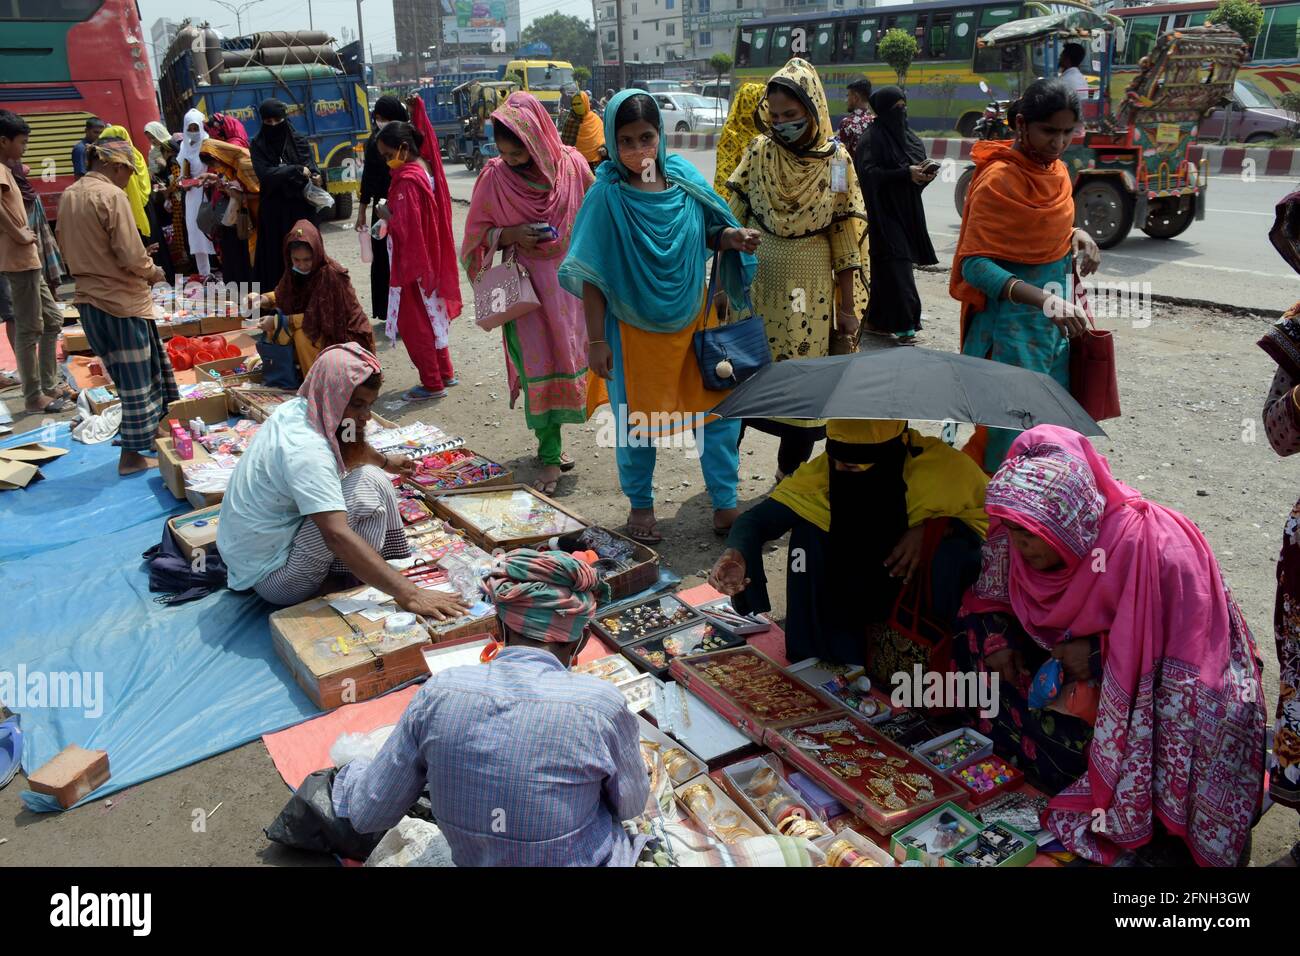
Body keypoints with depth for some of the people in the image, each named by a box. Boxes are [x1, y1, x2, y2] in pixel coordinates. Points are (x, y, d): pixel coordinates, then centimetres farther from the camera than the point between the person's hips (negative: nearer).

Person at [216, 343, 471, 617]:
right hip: (273, 579, -10)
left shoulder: (295, 409, -2)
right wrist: (410, 595, -43)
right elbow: (337, 535, -40)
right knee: (369, 484, -20)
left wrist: (384, 461, 39)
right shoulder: (306, 451, -31)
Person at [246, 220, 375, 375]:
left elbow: (319, 319, -26)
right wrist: (263, 299, -10)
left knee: (302, 334, -27)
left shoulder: (330, 275, -26)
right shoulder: (295, 272, -5)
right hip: (323, 329, 8)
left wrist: (278, 322, -23)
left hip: (348, 336, -8)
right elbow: (283, 296, 11)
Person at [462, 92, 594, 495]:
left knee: (566, 360, 10)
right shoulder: (494, 177, -8)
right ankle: (549, 456, 0)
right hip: (525, 284, -2)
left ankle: (552, 436, 29)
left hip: (567, 280, 2)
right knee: (537, 366, -6)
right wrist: (511, 235, -18)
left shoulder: (572, 164, -6)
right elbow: (478, 234, 1)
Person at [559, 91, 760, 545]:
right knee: (636, 419, 11)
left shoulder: (684, 178, -4)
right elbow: (594, 274, -11)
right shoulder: (607, 195, -13)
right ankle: (640, 505, 32)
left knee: (720, 409, 5)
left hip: (693, 320, 3)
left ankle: (725, 504, 21)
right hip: (634, 328, -3)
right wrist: (596, 340, -12)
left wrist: (731, 238, -15)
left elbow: (708, 232, 8)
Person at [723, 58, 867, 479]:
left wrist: (848, 306, -2)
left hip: (810, 289, 0)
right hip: (756, 282, 1)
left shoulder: (836, 161, -5)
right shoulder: (758, 152, -3)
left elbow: (845, 239, -2)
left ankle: (789, 477, 21)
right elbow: (732, 220, 3)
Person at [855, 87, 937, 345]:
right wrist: (906, 173, -23)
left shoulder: (907, 136, 13)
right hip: (884, 212, -8)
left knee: (887, 269, 11)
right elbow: (870, 173, -19)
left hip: (906, 212, 8)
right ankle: (902, 326, -7)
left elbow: (918, 164, 18)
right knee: (896, 268, -10)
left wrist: (925, 173, -6)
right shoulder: (872, 138, -10)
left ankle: (876, 321, 19)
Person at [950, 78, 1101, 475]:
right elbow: (974, 264, -23)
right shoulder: (998, 180, -17)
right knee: (1016, 430, -3)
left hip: (1056, 318, 8)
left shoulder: (1055, 170, 7)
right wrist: (1045, 301, -34)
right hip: (1013, 319, -8)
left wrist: (1077, 235, -1)